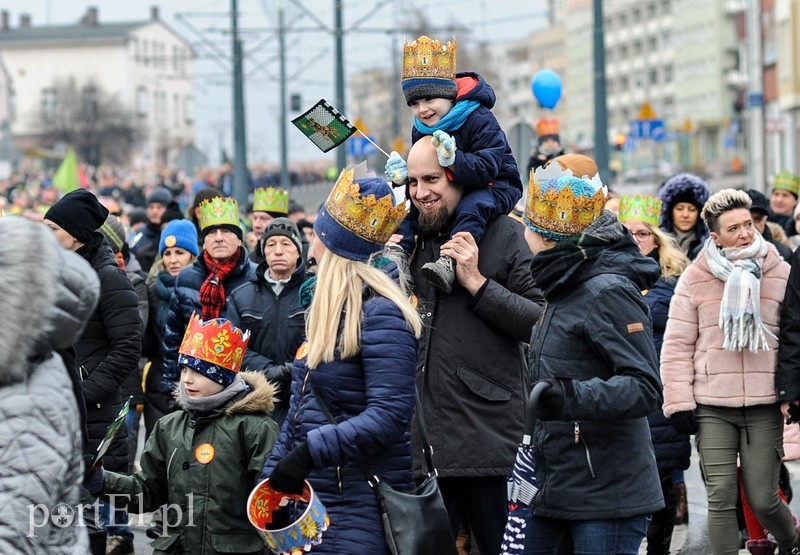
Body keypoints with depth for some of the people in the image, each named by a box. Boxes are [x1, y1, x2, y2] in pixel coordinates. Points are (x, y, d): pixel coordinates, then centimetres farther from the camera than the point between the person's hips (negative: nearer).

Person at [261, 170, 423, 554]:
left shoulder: (380, 315, -16)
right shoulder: (327, 310, 13)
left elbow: (389, 415, -25)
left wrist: (309, 452, -27)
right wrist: (273, 472, 15)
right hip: (312, 500, 9)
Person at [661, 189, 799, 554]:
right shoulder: (695, 279, 1)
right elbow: (677, 345, 3)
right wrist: (679, 402, -2)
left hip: (765, 406, 0)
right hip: (712, 408, 0)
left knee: (762, 499, 2)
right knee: (721, 498, -3)